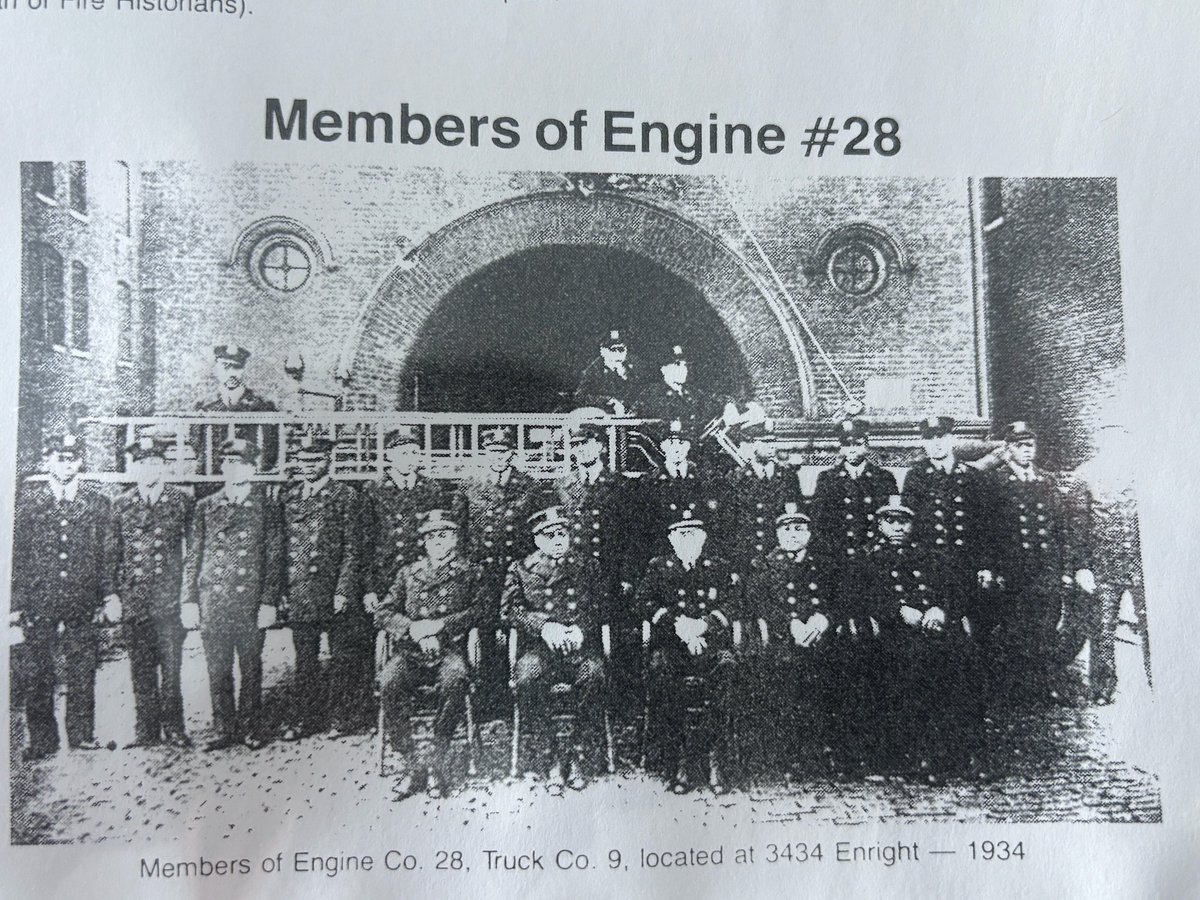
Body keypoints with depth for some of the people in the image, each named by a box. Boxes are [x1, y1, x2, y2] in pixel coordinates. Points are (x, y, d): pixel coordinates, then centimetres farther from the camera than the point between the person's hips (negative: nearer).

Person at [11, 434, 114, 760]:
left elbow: (106, 555, 8)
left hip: (83, 606, 1)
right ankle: (42, 742, 16)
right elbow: (17, 554, 3)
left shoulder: (98, 503, 6)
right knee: (37, 677, 4)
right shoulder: (28, 499, 4)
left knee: (83, 676, 6)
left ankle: (83, 739, 17)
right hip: (38, 605, 0)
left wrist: (109, 596, 3)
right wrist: (16, 603, -1)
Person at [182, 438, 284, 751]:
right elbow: (193, 557, 11)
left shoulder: (267, 506, 3)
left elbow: (275, 558, 0)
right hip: (212, 603, 2)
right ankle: (223, 730, 18)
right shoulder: (206, 506, 10)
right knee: (217, 670, 6)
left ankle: (250, 730, 17)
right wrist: (189, 600, 4)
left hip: (251, 601, -2)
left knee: (251, 669, 5)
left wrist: (269, 602, -6)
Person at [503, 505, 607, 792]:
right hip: (539, 646, 0)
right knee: (527, 674, -33)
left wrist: (582, 628, -10)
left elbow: (601, 605, 10)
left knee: (594, 672, -33)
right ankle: (552, 758, -21)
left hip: (581, 642, 0)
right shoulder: (519, 569, 16)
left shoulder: (587, 564, 18)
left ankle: (583, 755, -19)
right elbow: (512, 610, 4)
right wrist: (544, 626, -14)